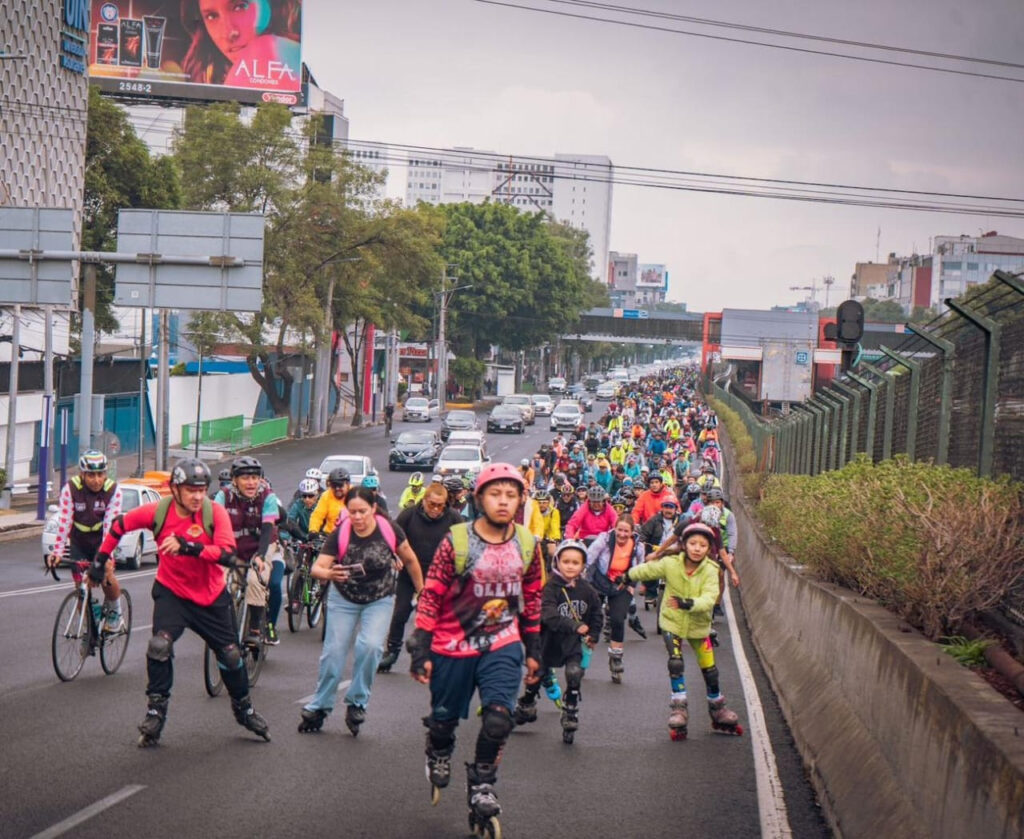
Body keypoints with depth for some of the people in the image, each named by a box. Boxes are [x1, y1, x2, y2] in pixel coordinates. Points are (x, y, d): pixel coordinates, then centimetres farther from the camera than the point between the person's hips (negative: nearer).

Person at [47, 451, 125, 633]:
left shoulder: (113, 490, -20)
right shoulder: (70, 489, -19)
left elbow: (111, 525, -26)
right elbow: (64, 522, -22)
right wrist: (58, 551, -30)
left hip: (101, 541, -1)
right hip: (78, 542, 1)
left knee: (106, 577, -21)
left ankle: (114, 612, 8)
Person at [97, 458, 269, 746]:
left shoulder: (215, 512, -19)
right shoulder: (157, 512, -16)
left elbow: (226, 552, -31)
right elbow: (120, 525, 1)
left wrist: (187, 547, -43)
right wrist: (101, 558, 6)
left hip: (212, 595, 1)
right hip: (172, 592, -1)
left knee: (230, 654, 10)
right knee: (159, 645, -23)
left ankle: (244, 708, 34)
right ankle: (155, 711, -10)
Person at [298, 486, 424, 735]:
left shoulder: (389, 530, -19)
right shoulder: (340, 534, -21)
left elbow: (410, 561, -3)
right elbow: (316, 568, -26)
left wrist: (422, 593, 5)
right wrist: (328, 573, -49)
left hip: (379, 599, 0)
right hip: (344, 599, 1)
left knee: (370, 645, -21)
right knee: (334, 651, -3)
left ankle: (357, 703, -3)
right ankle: (318, 707, 14)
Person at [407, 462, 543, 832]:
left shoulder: (527, 544, -2)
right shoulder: (456, 541, -14)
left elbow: (532, 599, 10)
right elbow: (431, 596, -10)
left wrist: (534, 650, 12)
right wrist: (421, 650, -12)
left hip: (503, 645, 2)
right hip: (454, 645, -1)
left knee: (498, 718, -17)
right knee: (444, 718, 13)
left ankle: (482, 783, 6)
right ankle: (438, 753, 49)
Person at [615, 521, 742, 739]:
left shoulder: (710, 571, -19)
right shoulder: (670, 564, -16)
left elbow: (709, 598, -32)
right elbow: (646, 570, 3)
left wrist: (689, 604, -49)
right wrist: (627, 578, 20)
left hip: (698, 625, 0)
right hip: (672, 622, 0)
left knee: (710, 670, 6)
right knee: (675, 664, -17)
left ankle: (718, 712, 25)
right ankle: (679, 709, -5)